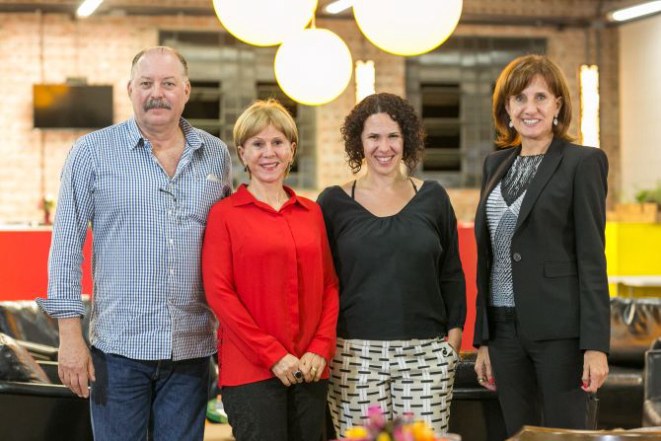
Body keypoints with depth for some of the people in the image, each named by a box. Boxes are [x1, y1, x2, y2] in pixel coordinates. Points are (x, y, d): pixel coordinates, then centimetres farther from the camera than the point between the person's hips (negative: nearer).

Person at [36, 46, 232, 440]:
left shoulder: (216, 155, 9)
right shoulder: (93, 152, 0)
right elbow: (67, 244, -2)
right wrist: (70, 334, -8)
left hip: (192, 348, 3)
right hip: (119, 348, -3)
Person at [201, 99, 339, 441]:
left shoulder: (311, 213, 13)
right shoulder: (224, 214, 0)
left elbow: (329, 286, 12)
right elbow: (219, 293, -6)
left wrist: (320, 349, -3)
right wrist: (273, 355, -11)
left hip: (310, 370, 4)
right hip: (250, 371, -4)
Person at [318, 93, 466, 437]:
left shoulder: (432, 198, 9)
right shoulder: (333, 202, 4)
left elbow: (451, 275, 12)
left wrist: (454, 335, 5)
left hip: (426, 354, 1)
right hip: (355, 354, -1)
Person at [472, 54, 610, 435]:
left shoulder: (582, 162, -4)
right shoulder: (496, 164, 14)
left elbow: (592, 257, -9)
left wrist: (596, 345, -15)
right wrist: (483, 339, 13)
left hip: (559, 329, -6)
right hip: (505, 328, 6)